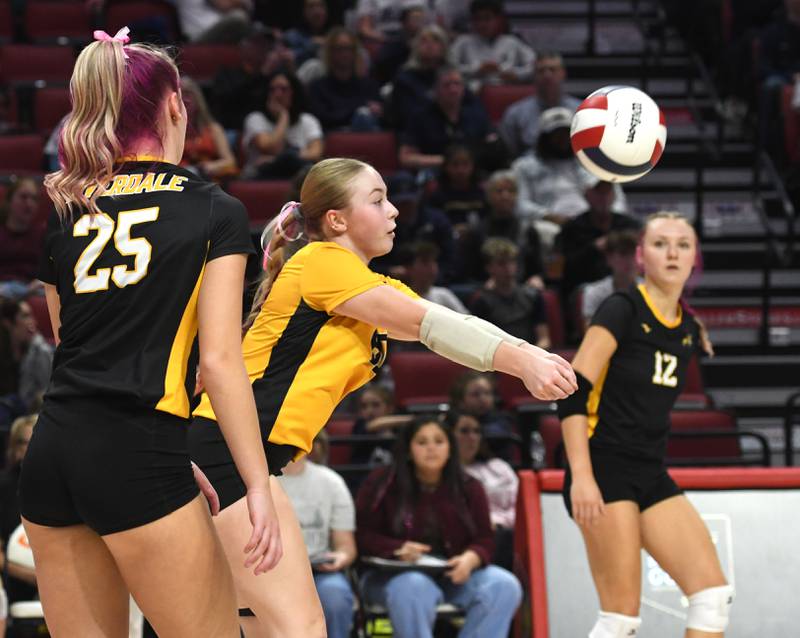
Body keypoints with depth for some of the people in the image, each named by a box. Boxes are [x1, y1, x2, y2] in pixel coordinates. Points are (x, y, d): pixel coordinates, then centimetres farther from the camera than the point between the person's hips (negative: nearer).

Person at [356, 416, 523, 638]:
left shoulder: (468, 488, 7)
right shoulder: (382, 484, -1)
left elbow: (484, 540, 6)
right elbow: (361, 536, -3)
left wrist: (471, 558, -20)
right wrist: (398, 549, -24)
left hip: (454, 574, 3)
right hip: (394, 575, -3)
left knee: (504, 586, -23)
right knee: (414, 588, -40)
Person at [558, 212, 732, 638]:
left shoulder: (689, 331, 12)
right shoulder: (623, 309, -9)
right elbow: (572, 393, -16)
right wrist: (581, 477, -23)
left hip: (651, 475, 8)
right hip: (604, 470, -8)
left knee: (714, 594, -2)